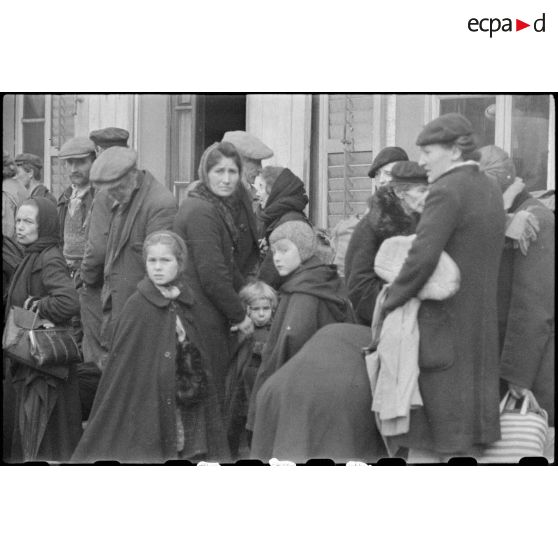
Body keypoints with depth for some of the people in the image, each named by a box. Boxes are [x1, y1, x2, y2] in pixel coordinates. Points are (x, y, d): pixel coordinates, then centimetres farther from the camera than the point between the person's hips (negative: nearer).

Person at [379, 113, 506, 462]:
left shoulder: (446, 191, -15)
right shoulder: (491, 191, 12)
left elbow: (422, 259, -23)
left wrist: (390, 303, -12)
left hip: (440, 329, -8)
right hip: (482, 326, 8)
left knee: (424, 444, -3)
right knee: (467, 441, 13)